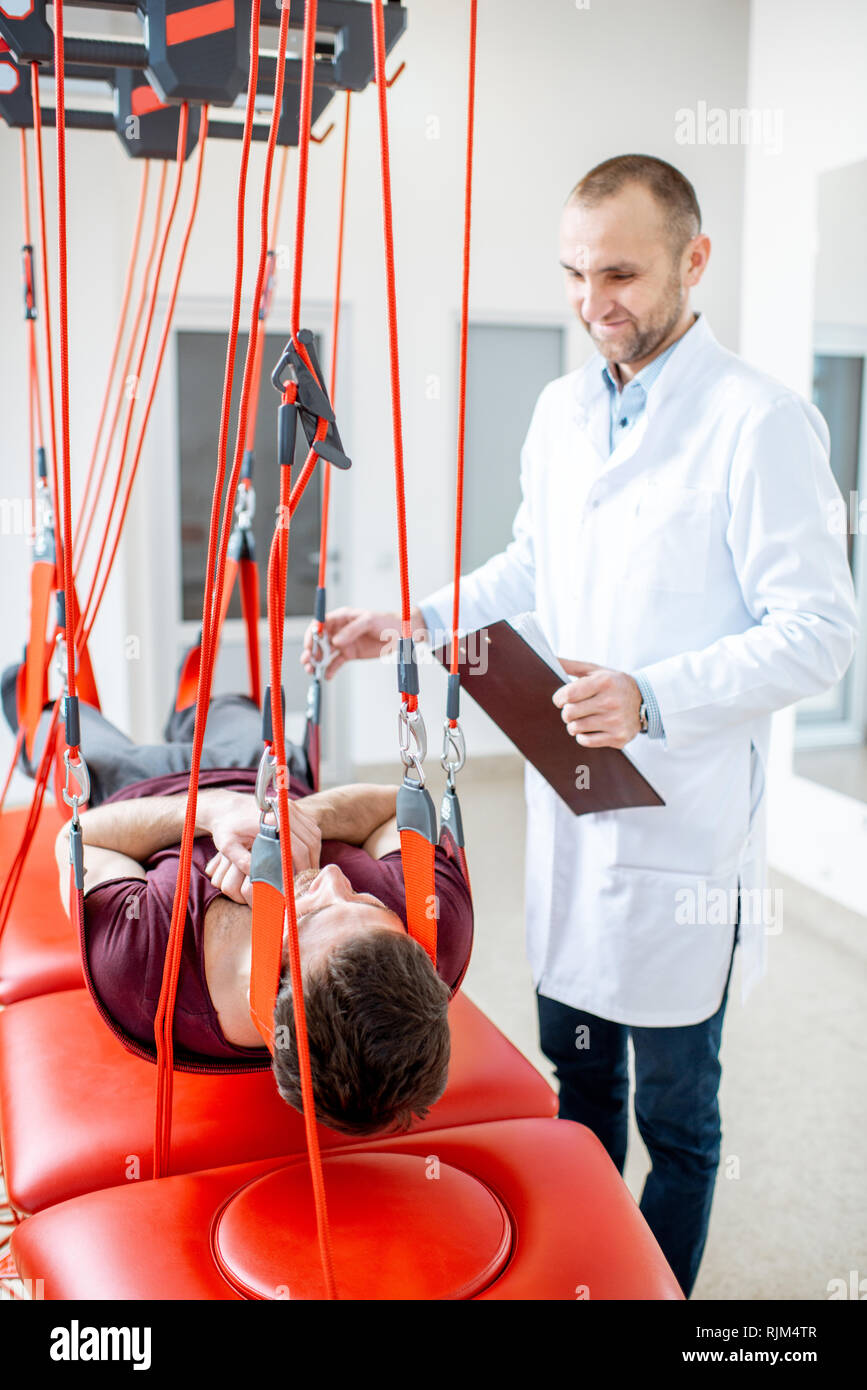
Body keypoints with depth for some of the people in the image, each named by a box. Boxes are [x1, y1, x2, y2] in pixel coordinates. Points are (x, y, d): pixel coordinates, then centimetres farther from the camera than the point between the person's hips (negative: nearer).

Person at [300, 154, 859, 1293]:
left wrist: (652, 695, -27)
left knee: (674, 1105, 9)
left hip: (682, 821, -7)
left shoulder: (761, 422, -14)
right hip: (568, 798, 7)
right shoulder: (561, 410, 10)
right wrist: (417, 621, 10)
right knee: (575, 1066, 22)